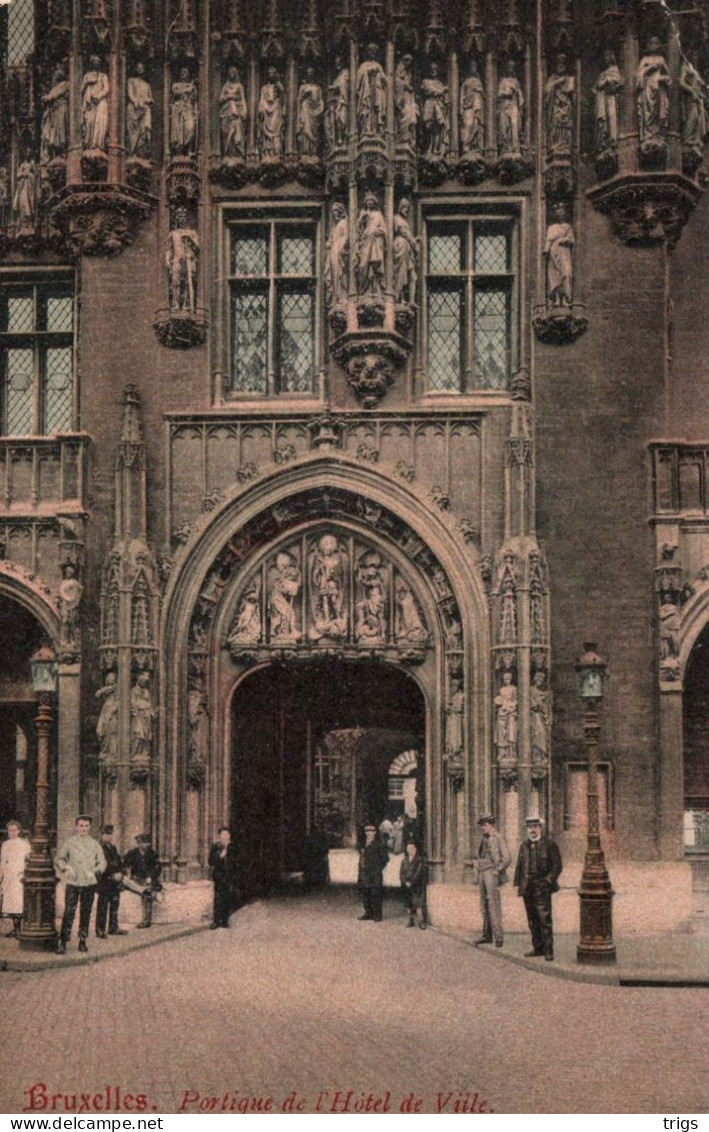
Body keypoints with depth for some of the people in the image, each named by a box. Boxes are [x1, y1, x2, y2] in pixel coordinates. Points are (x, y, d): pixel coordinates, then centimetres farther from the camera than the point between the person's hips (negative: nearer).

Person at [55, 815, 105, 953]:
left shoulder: (95, 844, 8)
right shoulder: (69, 842, 3)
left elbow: (102, 862, 10)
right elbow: (58, 859, 6)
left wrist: (95, 872, -9)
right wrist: (66, 867, -13)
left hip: (89, 884, 2)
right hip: (73, 883, -2)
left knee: (86, 913, 6)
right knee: (69, 912, -8)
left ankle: (82, 941, 16)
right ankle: (62, 942, -4)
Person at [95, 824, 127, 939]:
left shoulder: (113, 848, 16)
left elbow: (119, 862, 16)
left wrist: (120, 873, -1)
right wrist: (112, 875, -18)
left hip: (115, 882, 8)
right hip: (105, 882, -8)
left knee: (115, 905, 12)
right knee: (103, 906, -2)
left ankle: (113, 928, 21)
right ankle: (100, 930, 4)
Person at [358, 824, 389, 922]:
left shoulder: (378, 845, -4)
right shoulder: (364, 845, 14)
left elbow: (385, 858, -2)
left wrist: (378, 869, -5)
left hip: (374, 876, -7)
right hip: (364, 875, 7)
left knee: (375, 896, -6)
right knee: (365, 895, 10)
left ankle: (377, 916, -2)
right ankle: (368, 913, 19)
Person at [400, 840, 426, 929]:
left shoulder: (419, 860, -2)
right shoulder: (404, 861, 13)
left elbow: (418, 873, -9)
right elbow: (401, 873, 9)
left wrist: (411, 882, -14)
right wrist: (405, 882, -7)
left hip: (417, 886, -5)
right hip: (406, 886, 5)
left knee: (418, 903, -12)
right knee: (408, 903, 5)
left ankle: (421, 921, -10)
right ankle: (411, 920, 13)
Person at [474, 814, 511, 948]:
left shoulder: (498, 838, -10)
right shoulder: (483, 839, 13)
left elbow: (507, 859, -14)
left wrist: (497, 871, -13)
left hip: (492, 874, -8)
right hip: (482, 874, 8)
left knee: (493, 904, -13)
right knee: (484, 905, 11)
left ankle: (498, 937, -14)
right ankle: (487, 935, 17)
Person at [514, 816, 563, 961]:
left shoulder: (549, 845, -2)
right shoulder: (524, 846, 15)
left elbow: (557, 866, -3)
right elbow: (519, 866, 19)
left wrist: (548, 880, -12)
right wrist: (517, 883, 11)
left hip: (542, 888, -6)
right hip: (527, 888, 6)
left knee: (545, 919, -10)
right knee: (532, 920, 9)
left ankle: (548, 950, -7)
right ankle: (538, 947, 17)